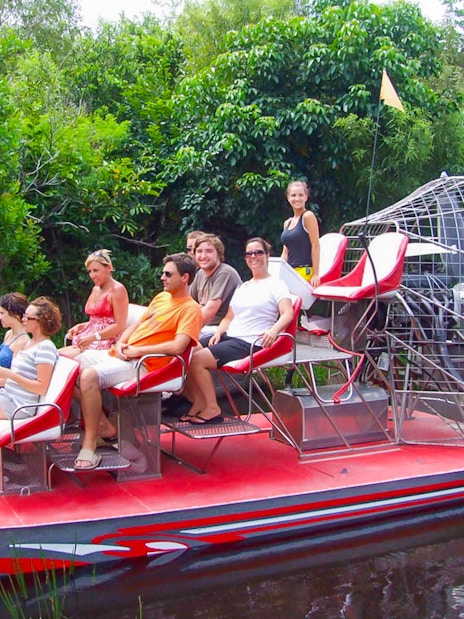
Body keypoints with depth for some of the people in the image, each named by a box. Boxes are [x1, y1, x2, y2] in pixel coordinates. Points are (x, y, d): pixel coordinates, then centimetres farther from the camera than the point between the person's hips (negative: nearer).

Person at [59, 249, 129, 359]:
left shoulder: (117, 289, -7)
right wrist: (80, 326, 9)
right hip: (90, 342, 8)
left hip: (106, 344, -8)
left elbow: (120, 326, -13)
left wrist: (94, 336, -20)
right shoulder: (95, 289, 19)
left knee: (62, 355, -23)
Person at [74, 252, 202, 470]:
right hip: (120, 354, 9)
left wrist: (137, 350, -17)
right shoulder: (161, 297, 21)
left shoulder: (190, 309, -7)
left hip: (142, 363, -9)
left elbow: (177, 346, -21)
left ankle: (90, 445, -20)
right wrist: (121, 343, 4)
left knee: (90, 375, -31)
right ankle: (102, 424, 3)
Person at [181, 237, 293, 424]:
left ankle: (212, 409, -10)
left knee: (198, 360, -23)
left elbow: (288, 313, -13)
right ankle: (198, 404, -4)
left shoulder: (276, 285, 2)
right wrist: (218, 333, 2)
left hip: (250, 343, -7)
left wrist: (274, 330, -33)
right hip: (229, 337, 7)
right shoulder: (243, 287, 24)